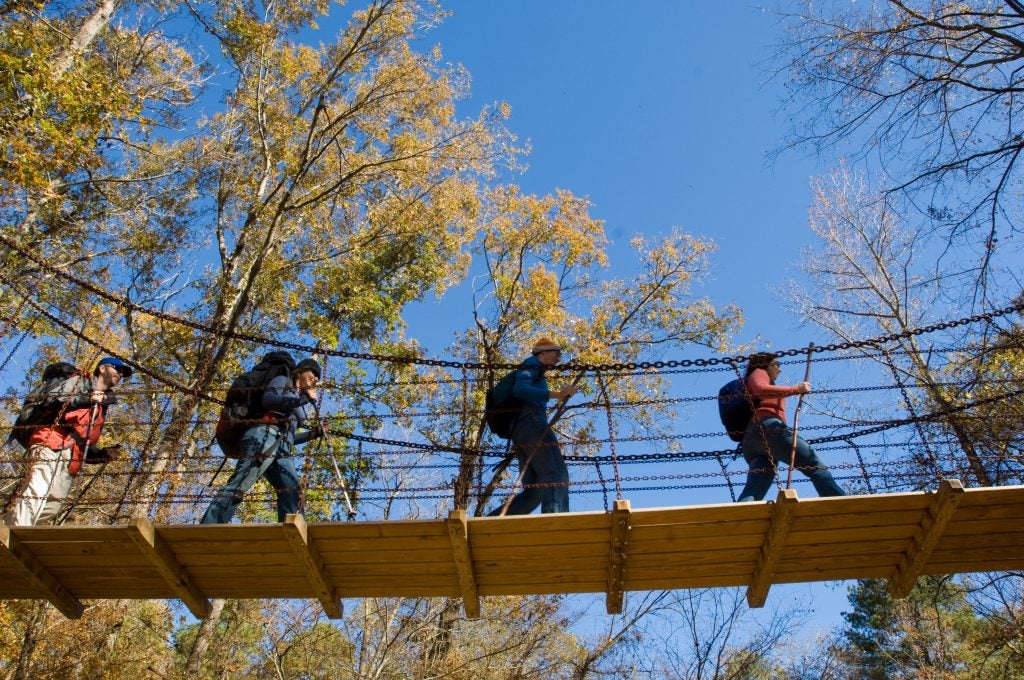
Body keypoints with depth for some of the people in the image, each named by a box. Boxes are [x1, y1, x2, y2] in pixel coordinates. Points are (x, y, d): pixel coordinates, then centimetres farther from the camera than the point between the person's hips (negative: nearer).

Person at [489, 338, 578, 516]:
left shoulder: (535, 371, 37)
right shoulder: (532, 363, 8)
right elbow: (519, 389, -12)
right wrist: (557, 394, -19)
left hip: (520, 430, 10)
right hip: (531, 423, -10)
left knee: (533, 491, 0)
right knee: (555, 475, -24)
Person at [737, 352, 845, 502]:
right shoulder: (758, 373, 16)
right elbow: (760, 390, -10)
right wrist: (795, 389, -8)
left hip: (749, 439, 8)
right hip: (767, 428, -8)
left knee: (753, 491, -9)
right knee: (813, 463, -9)